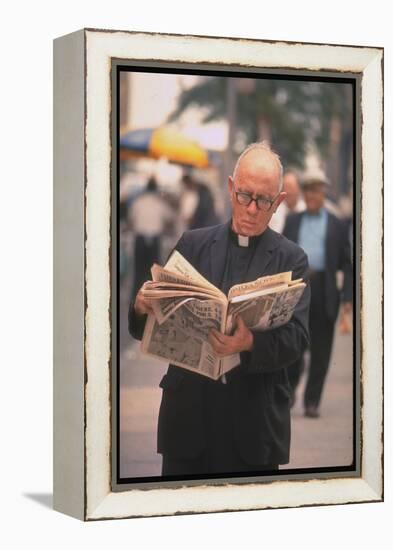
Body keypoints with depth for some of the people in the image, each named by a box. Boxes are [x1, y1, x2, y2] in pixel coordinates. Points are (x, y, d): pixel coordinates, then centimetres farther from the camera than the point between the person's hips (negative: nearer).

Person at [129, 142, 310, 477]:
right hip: (189, 412, 1)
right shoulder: (193, 245, 7)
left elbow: (297, 338, -8)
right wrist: (143, 308, -17)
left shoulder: (291, 259, 2)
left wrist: (251, 344, -28)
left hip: (256, 422, -1)